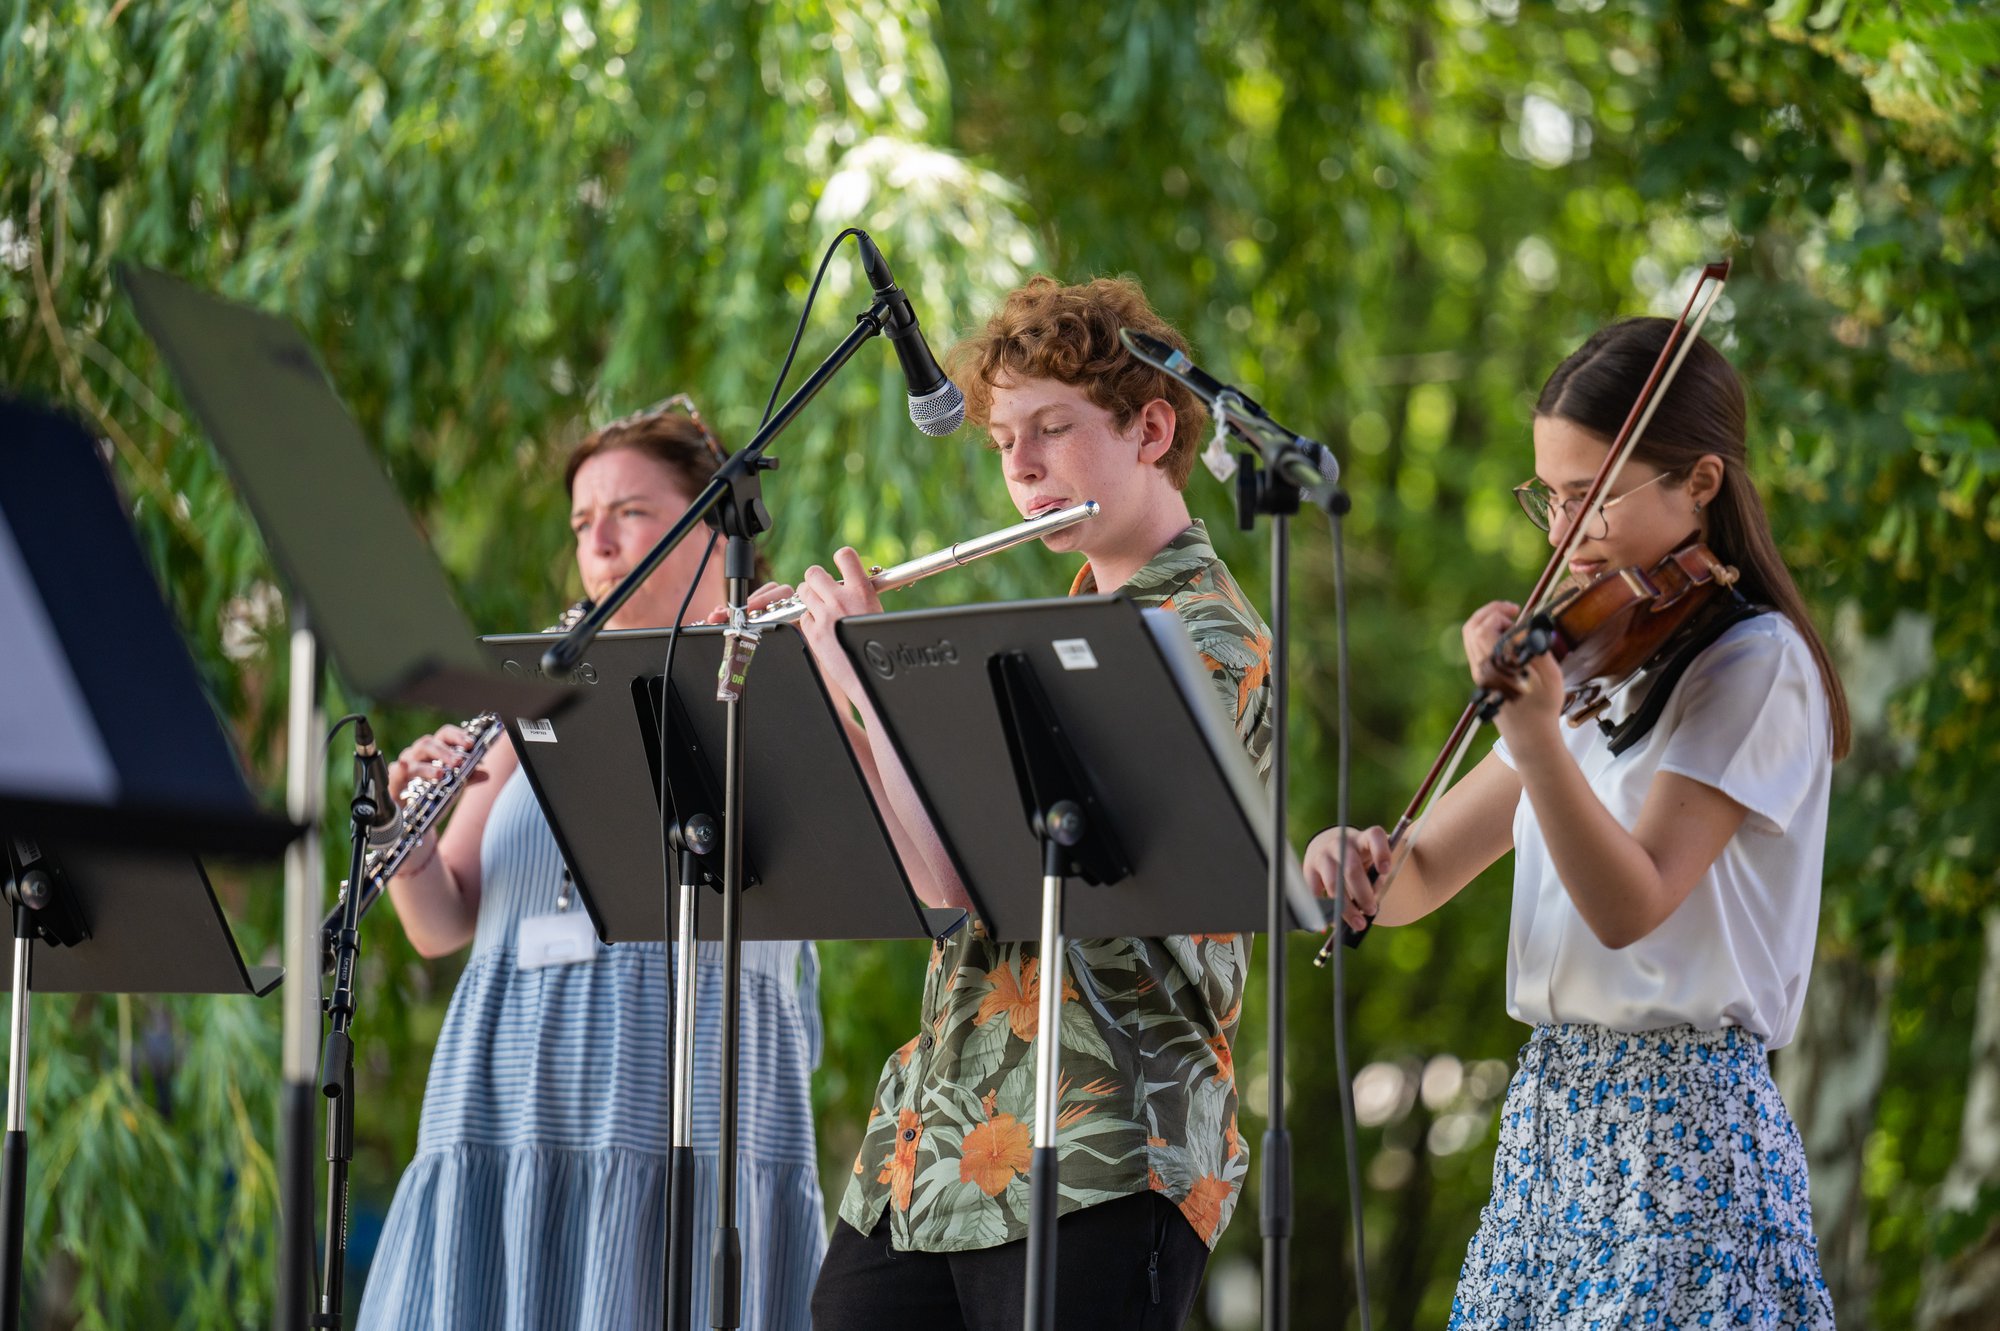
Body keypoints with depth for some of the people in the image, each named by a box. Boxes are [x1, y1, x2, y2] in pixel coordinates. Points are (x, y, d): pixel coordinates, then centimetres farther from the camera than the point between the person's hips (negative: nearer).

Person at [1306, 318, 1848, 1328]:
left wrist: (1535, 733, -33)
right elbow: (1427, 874, 13)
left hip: (1680, 1138, -8)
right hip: (1553, 1117, 8)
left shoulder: (1753, 661, -10)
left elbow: (1631, 907, -21)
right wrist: (1356, 856, -10)